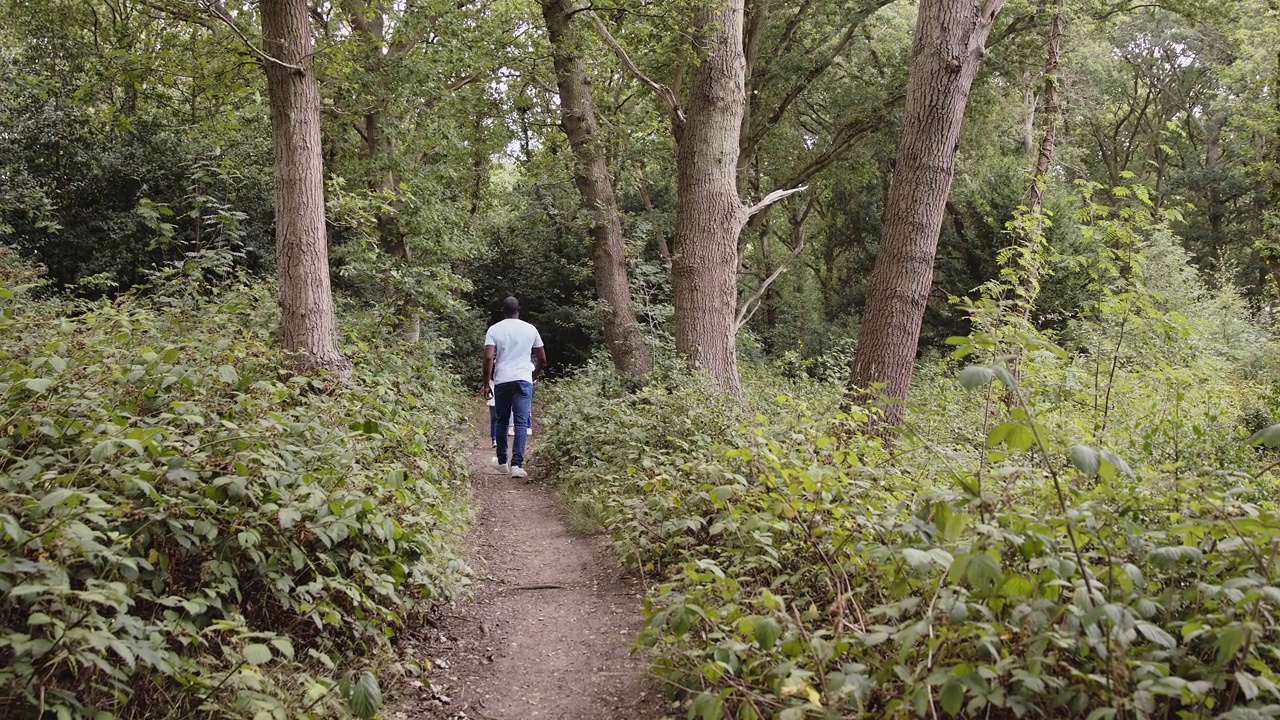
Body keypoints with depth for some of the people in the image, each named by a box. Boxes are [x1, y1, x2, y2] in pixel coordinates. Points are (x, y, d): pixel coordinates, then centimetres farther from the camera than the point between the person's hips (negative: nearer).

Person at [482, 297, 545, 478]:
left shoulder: (494, 329, 3)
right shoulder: (530, 329, 7)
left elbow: (489, 358, -9)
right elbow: (542, 359, 10)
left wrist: (486, 383, -3)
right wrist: (534, 375, 27)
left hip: (501, 381, 1)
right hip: (523, 380, -1)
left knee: (502, 421, 17)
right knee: (521, 423, -5)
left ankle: (502, 461, 22)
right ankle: (516, 464, -17)